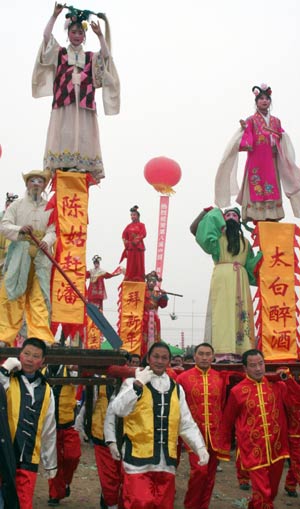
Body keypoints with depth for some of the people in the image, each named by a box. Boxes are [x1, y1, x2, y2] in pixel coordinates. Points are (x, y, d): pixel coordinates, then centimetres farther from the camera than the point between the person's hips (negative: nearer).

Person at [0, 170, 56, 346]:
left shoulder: (49, 208, 12)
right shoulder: (17, 205, 11)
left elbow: (52, 231, 4)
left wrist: (47, 241, -19)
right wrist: (20, 229, -17)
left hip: (41, 255, 1)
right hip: (19, 253, 0)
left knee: (39, 296, -4)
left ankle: (41, 337, -7)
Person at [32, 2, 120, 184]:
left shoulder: (91, 57, 16)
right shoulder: (59, 53, 14)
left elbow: (106, 55, 0)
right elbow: (47, 37, 1)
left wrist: (100, 35, -11)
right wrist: (55, 16, -8)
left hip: (84, 106, 1)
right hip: (63, 104, -1)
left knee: (83, 138, -3)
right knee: (63, 136, -7)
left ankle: (83, 169, -2)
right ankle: (61, 167, -7)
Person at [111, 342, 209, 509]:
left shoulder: (176, 389, 11)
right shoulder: (133, 383, 0)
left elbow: (187, 424, 12)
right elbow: (119, 410, -16)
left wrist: (200, 447, -1)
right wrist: (138, 384, -19)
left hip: (166, 461, 4)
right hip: (139, 459, -4)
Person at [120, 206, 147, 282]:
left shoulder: (141, 225, 1)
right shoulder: (129, 226, 13)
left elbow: (143, 234, -12)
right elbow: (124, 235, 9)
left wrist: (136, 241, -16)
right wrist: (126, 243, -5)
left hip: (139, 247, -4)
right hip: (130, 247, 4)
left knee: (139, 263, -2)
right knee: (130, 264, 4)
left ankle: (139, 279, 1)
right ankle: (129, 279, 6)